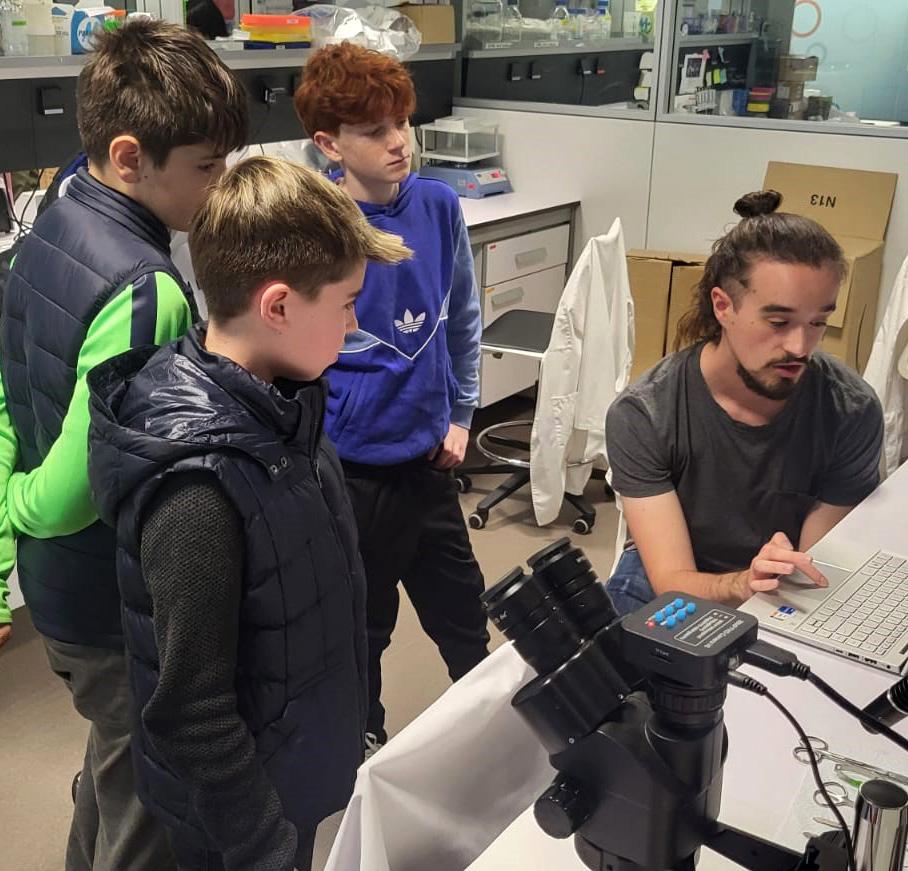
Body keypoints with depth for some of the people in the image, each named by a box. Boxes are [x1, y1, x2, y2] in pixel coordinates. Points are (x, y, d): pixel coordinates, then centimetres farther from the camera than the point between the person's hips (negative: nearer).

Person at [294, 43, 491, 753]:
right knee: (361, 621, 16)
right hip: (349, 466, -4)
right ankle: (365, 737, 41)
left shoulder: (439, 206, -4)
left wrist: (461, 415, 10)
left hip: (429, 456, 5)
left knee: (461, 606, 21)